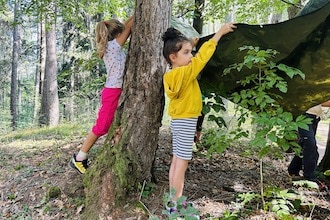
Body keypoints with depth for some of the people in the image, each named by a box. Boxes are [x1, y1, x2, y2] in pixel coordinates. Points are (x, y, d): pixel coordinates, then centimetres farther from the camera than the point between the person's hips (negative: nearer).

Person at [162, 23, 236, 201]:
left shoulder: (171, 75, 6)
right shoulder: (185, 73, -19)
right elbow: (202, 57, -19)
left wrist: (190, 45, 18)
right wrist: (220, 32, -13)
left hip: (178, 120, 9)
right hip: (186, 122, -9)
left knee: (176, 160, 12)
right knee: (182, 163, -4)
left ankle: (173, 199, 19)